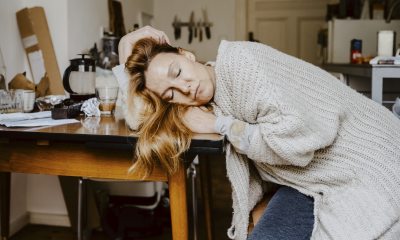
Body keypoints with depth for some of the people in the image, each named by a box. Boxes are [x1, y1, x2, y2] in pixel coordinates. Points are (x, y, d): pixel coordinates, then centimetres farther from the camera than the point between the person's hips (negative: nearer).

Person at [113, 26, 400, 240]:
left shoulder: (236, 60, -18)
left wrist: (220, 124, -17)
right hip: (310, 183, 6)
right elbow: (138, 117, 10)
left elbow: (297, 133, -28)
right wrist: (130, 56, 5)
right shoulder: (212, 103, 4)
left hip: (367, 168, -6)